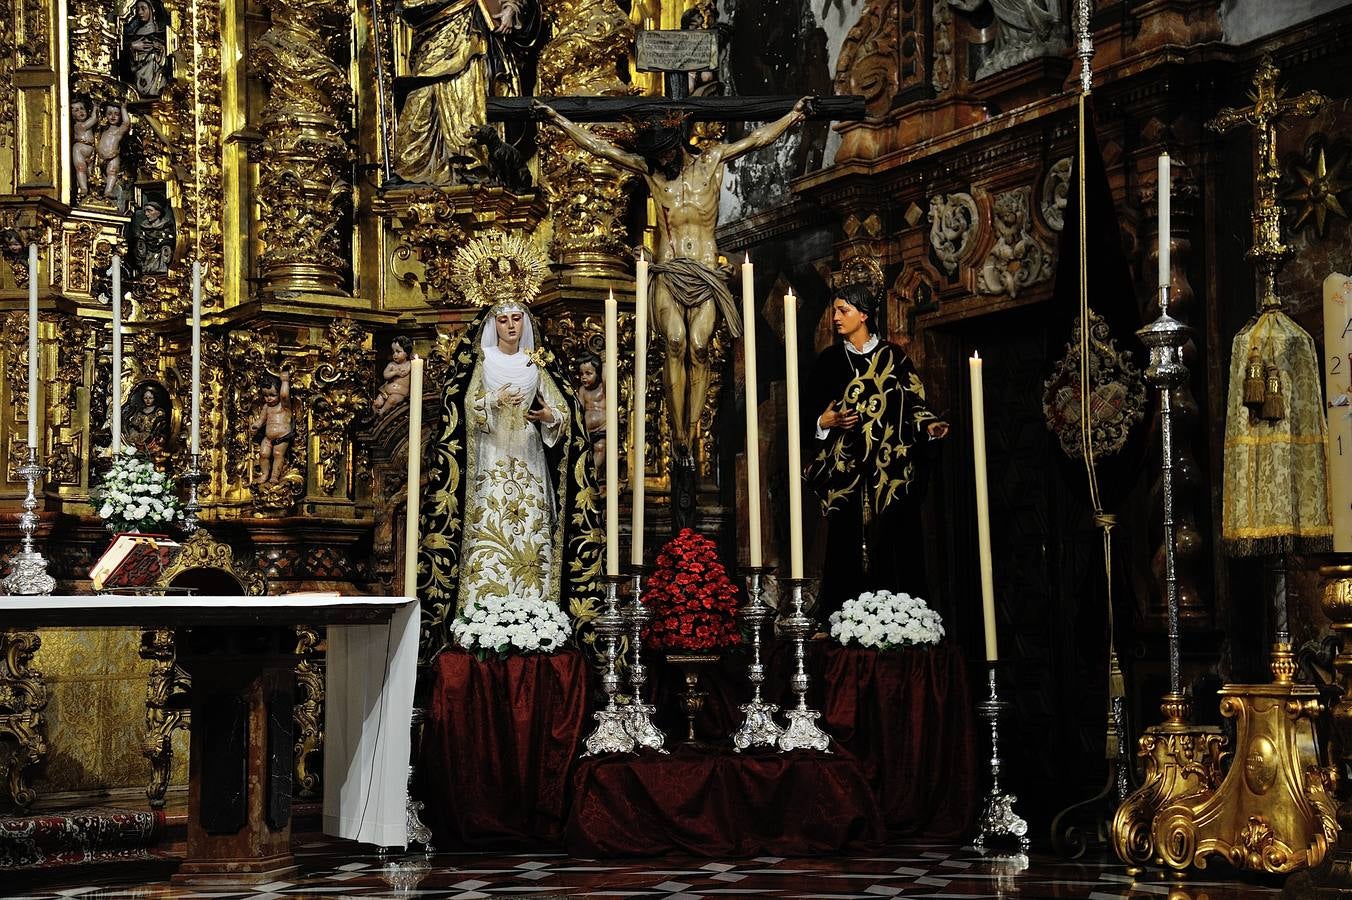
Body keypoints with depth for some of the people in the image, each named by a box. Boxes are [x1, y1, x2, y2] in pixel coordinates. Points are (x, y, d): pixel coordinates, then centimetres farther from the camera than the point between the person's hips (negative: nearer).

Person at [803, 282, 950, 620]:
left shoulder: (893, 356, 6)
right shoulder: (830, 360, 11)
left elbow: (914, 402, 3)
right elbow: (809, 411, 11)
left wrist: (929, 425, -15)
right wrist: (824, 421, -9)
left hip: (890, 470, -1)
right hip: (846, 472, 1)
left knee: (892, 547, -6)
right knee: (847, 548, -4)